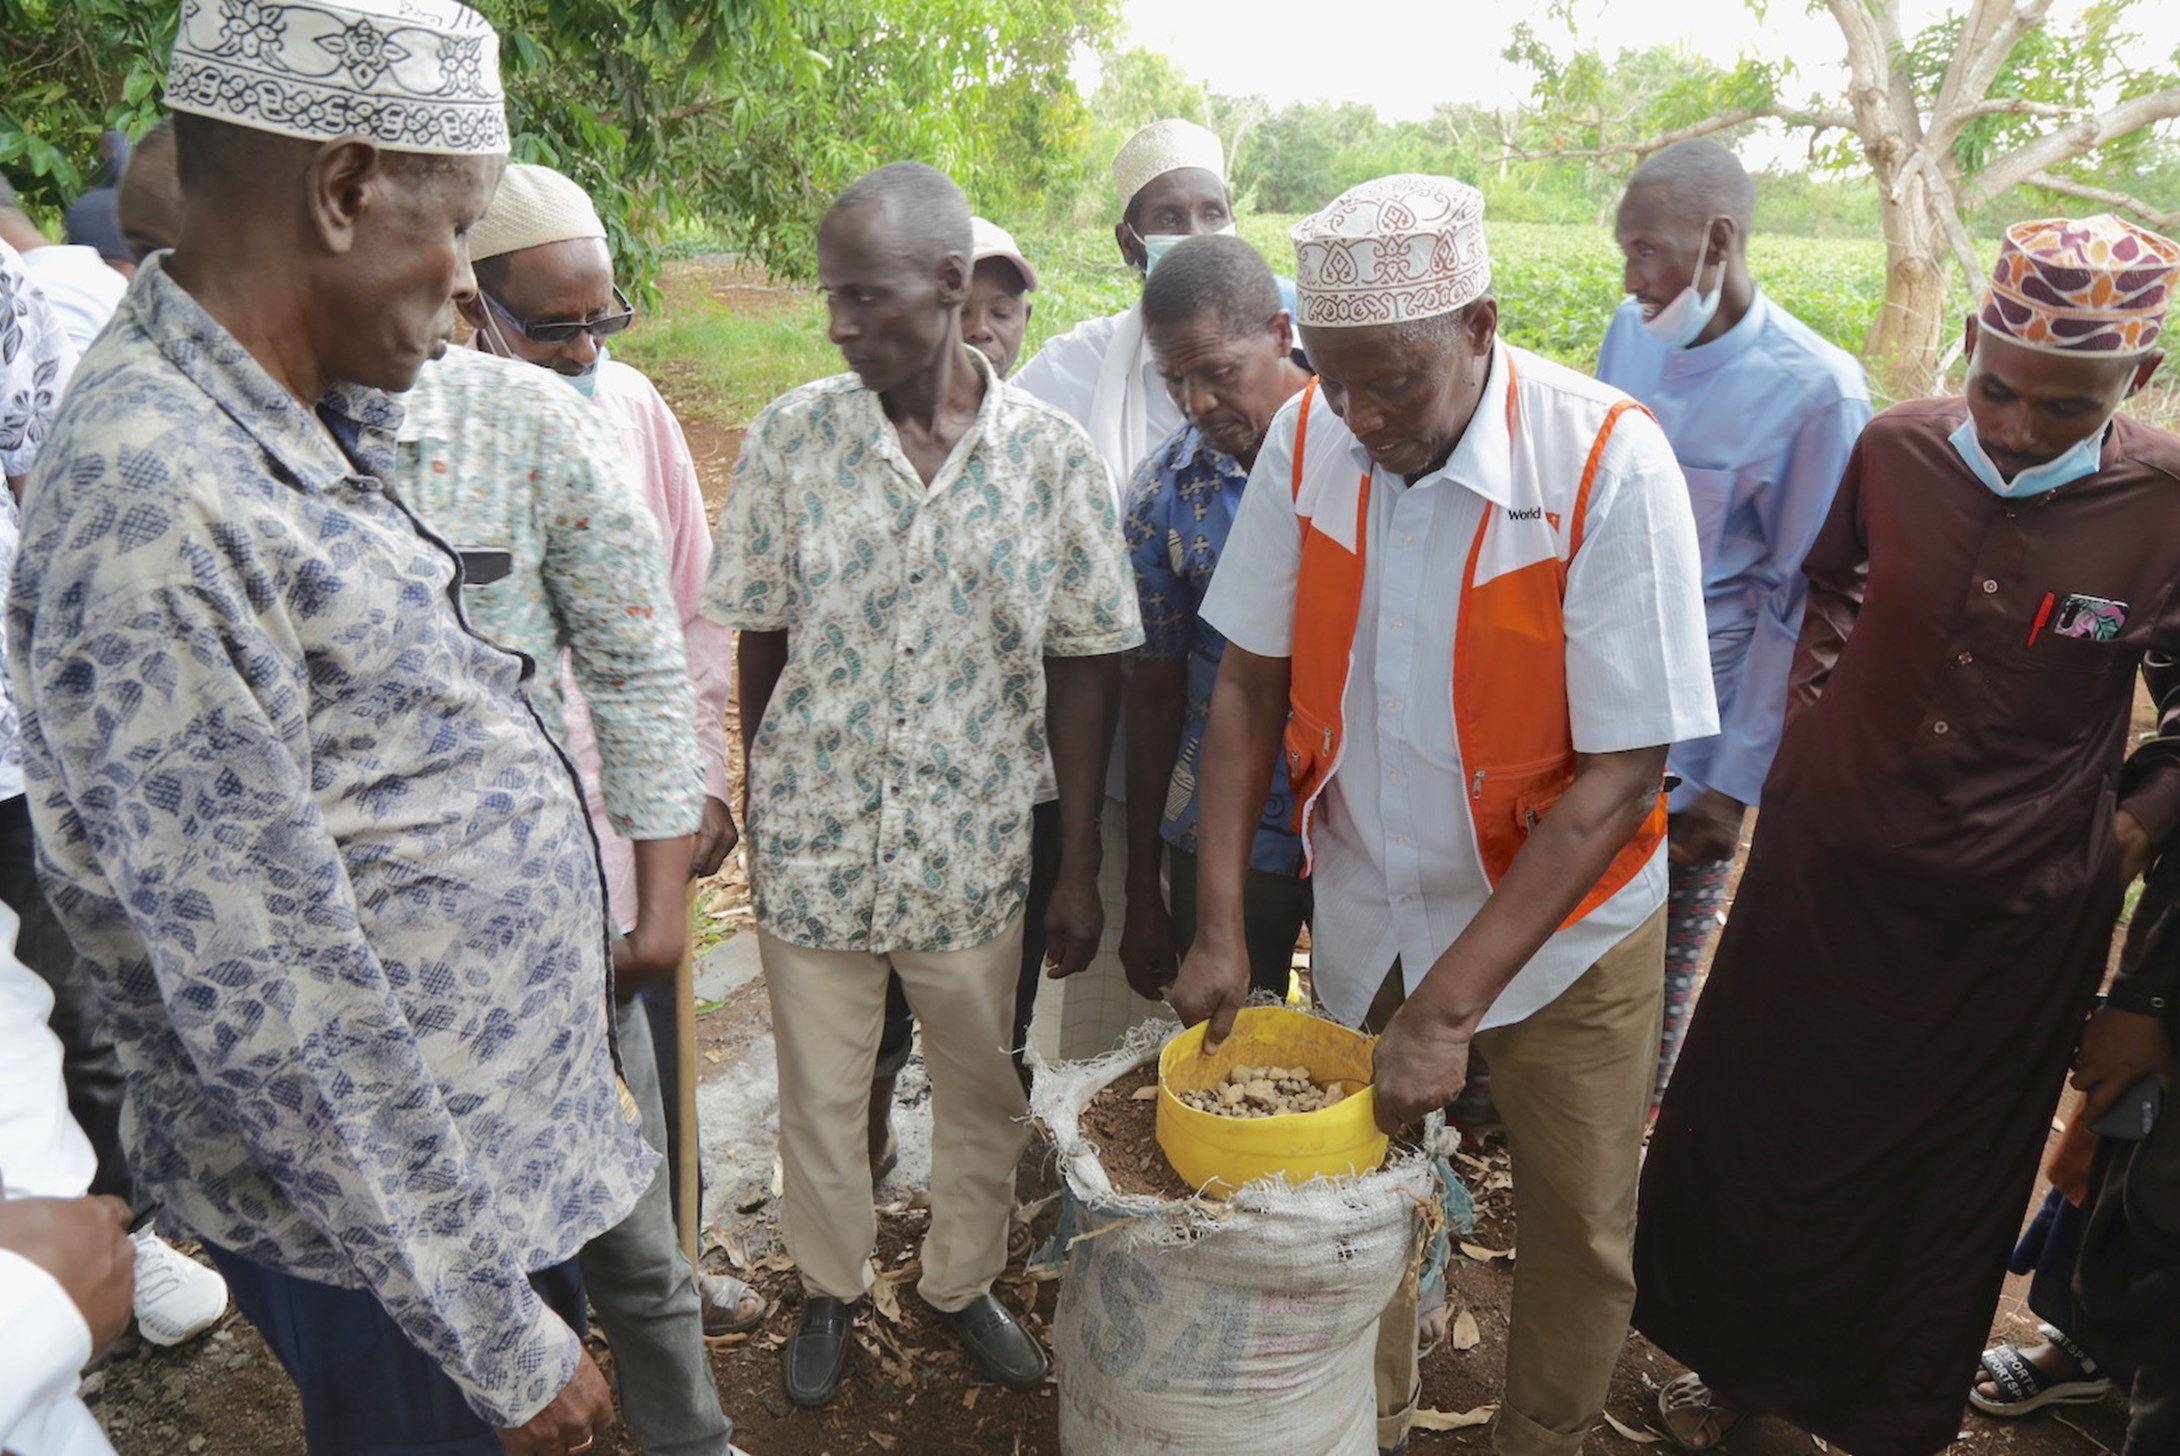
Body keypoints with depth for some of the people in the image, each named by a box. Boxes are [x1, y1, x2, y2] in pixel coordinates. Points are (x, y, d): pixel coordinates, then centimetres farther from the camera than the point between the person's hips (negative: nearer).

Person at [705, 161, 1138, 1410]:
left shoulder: (1051, 453, -9)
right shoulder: (792, 435, -7)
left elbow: (1083, 667, -5)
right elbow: (761, 641, 1)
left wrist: (1080, 869, -4)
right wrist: (766, 809, 6)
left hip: (976, 844, 0)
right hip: (815, 836, 1)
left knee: (985, 1089, 17)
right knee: (820, 1092, 17)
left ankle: (966, 1281, 44)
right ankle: (832, 1287, 45)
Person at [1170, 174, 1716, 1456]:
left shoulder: (1607, 463, -23)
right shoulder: (1307, 439, -12)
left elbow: (1619, 779, -21)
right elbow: (1250, 685, -3)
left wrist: (1450, 1006, -23)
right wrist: (1221, 929, -9)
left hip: (1560, 922, -2)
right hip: (1366, 907, 3)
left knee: (1580, 1229, 13)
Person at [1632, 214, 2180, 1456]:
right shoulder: (1896, 452, -9)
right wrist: (1812, 715, 5)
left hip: (2016, 911, -1)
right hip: (1829, 858, 2)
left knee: (1945, 1172, 16)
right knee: (1756, 1123, 15)